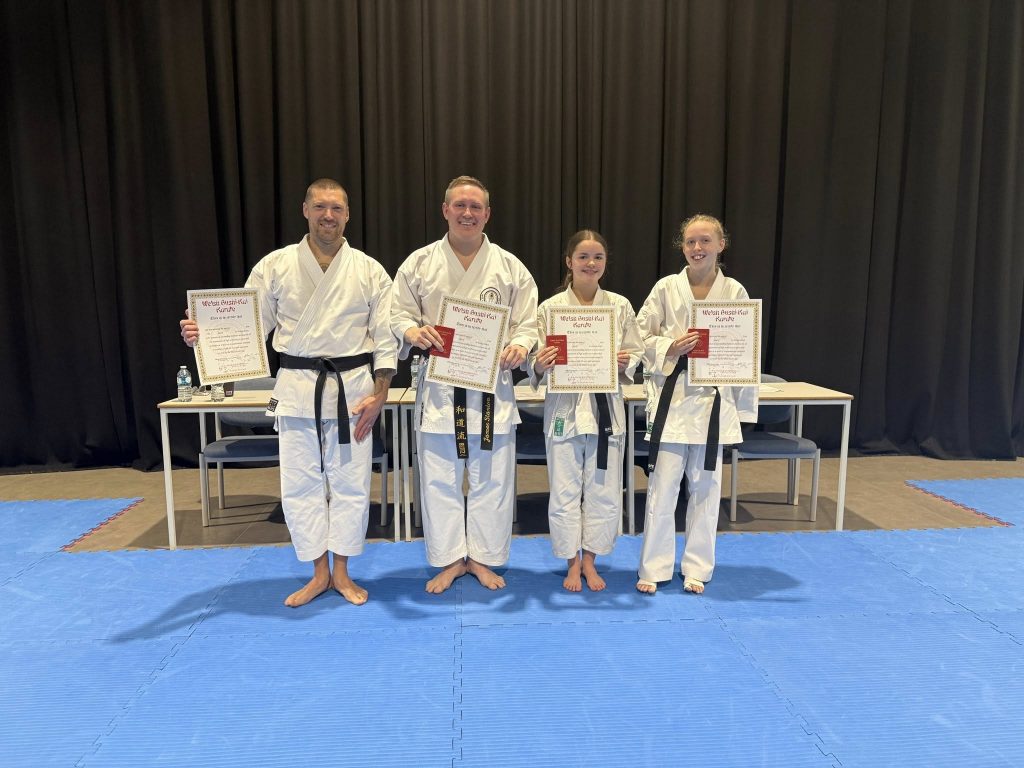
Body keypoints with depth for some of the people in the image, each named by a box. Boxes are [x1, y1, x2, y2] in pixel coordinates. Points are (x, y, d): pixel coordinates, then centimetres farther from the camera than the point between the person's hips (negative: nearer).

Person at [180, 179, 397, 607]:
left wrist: (379, 395, -9)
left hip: (353, 387, -1)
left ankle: (342, 573, 25)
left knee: (350, 482, 6)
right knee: (300, 483, 6)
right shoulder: (275, 266, 1)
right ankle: (319, 574, 25)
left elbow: (386, 338, -1)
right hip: (298, 388, 1)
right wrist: (203, 333, -19)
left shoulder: (369, 271, 0)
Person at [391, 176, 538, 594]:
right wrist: (413, 332, -17)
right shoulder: (420, 263, 3)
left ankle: (482, 558, 27)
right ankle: (449, 559, 26)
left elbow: (528, 320, 4)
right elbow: (398, 314, 6)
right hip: (439, 388, 0)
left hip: (492, 388, 0)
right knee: (440, 479, 8)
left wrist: (519, 346, -17)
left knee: (491, 479, 8)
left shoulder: (509, 266, 3)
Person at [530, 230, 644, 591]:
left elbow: (636, 352, 8)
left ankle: (589, 561, 30)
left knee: (604, 491, 9)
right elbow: (537, 363, -1)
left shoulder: (620, 306, 3)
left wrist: (626, 362, -13)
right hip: (564, 408, -1)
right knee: (565, 491, 6)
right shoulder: (550, 308, -3)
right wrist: (540, 365, -23)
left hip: (606, 408, 2)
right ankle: (572, 563, 26)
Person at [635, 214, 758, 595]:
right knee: (662, 487, 1)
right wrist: (671, 347, -17)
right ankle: (653, 567, 17)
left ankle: (696, 569, 26)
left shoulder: (735, 292, 1)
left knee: (705, 488, 10)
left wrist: (744, 406, 4)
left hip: (714, 399, 1)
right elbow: (640, 336, 2)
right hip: (672, 397, -1)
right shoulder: (666, 288, -2)